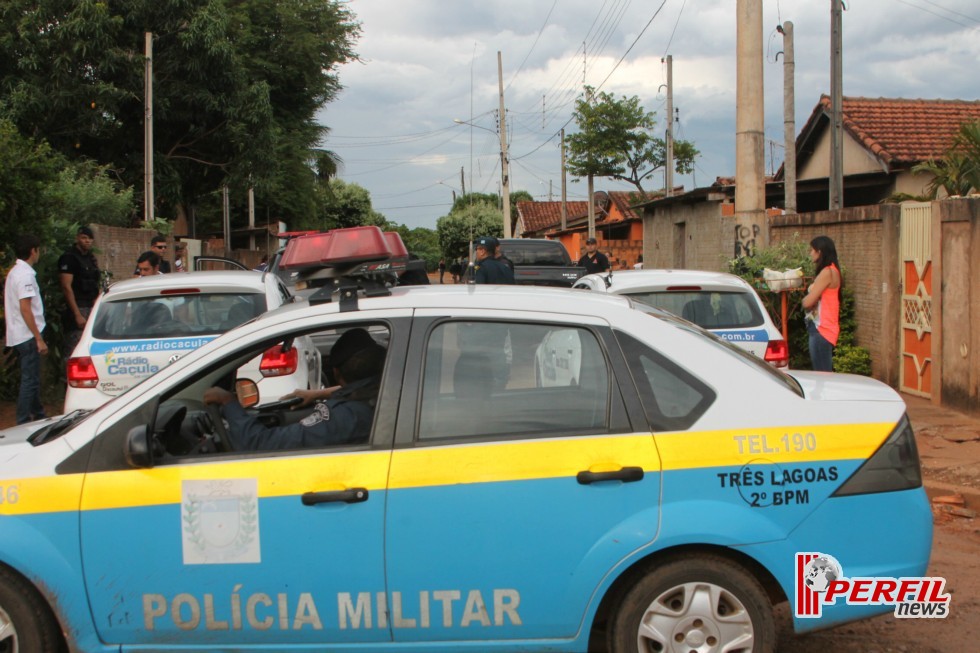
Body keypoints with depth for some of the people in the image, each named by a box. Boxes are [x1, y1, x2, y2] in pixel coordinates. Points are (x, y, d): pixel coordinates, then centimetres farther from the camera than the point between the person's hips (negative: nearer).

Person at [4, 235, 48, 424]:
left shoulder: (14, 272, 14)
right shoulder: (25, 275, -17)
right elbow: (25, 309, -22)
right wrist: (39, 339, -20)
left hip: (18, 335, 10)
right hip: (27, 336, -10)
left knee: (32, 379, 19)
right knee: (30, 381, -5)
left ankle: (38, 415, 30)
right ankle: (24, 423, -2)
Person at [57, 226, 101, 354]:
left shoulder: (91, 258, 16)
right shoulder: (69, 257, -9)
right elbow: (66, 287, -16)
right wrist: (77, 315, -20)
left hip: (90, 308, 8)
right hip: (77, 308, -8)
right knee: (75, 352, -11)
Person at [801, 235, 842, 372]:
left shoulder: (827, 272, -13)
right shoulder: (830, 271, 17)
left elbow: (807, 302, -17)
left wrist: (805, 299, 3)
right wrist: (809, 300, -6)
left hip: (822, 330, -10)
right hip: (820, 328, 10)